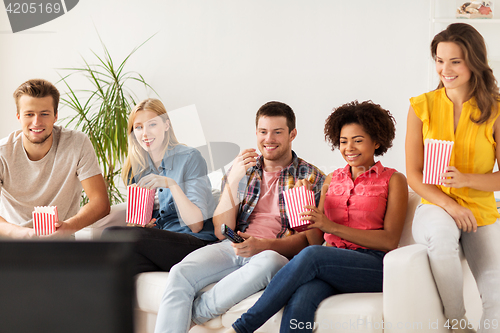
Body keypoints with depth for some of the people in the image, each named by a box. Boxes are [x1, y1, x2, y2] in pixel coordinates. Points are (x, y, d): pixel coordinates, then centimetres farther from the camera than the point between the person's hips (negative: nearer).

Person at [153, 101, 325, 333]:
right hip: (233, 248, 3)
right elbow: (222, 232, 8)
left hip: (279, 253, -3)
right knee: (180, 274, -29)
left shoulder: (311, 177, 8)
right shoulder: (243, 170, 18)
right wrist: (234, 179, -5)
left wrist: (262, 245, -19)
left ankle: (194, 313, -25)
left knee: (268, 261, -40)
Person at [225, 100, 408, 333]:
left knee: (312, 256, -35)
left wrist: (333, 227, -11)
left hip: (373, 267, -3)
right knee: (299, 303, -34)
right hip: (333, 265, 4)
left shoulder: (393, 180, 11)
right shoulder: (332, 180, 25)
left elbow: (390, 240, -2)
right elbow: (315, 239, 20)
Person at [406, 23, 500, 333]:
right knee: (442, 232, -37)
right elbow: (414, 174, 1)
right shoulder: (422, 107, 1)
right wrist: (448, 205, -15)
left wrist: (466, 180, -20)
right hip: (434, 207, 0)